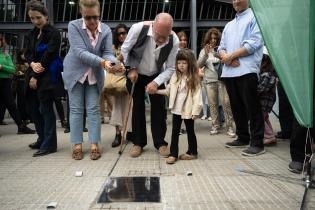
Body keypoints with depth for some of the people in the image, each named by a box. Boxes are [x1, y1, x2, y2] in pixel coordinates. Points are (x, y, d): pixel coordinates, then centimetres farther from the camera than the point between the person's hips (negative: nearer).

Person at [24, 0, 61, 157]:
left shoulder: (54, 33, -7)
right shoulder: (30, 34, 16)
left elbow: (48, 56, -13)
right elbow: (27, 54, 10)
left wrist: (36, 77, -13)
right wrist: (32, 64, -14)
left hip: (47, 75, -8)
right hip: (32, 75, 8)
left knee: (45, 109, -6)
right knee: (32, 108, 10)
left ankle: (49, 144, 1)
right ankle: (43, 139, 25)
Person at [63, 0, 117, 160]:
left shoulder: (106, 30, -8)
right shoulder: (73, 26, -16)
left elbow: (108, 53, -11)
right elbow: (80, 52, -26)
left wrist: (113, 62, -35)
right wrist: (102, 62, -39)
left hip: (95, 75, 2)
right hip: (75, 73, -2)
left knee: (93, 109, 2)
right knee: (76, 109, 2)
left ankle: (94, 145, 7)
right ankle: (77, 145, 10)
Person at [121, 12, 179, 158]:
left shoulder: (173, 40, -26)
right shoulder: (138, 29, -31)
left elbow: (171, 68, -17)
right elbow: (125, 50, -13)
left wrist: (156, 82, -27)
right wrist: (131, 69, -18)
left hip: (156, 76, 1)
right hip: (136, 74, -1)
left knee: (159, 108, -2)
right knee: (137, 107, 0)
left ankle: (160, 143, 11)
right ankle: (138, 142, 12)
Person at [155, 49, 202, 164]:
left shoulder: (194, 78, -10)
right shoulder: (175, 76, 5)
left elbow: (197, 95, -14)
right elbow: (169, 90, 11)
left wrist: (195, 110, -18)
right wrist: (156, 91, 2)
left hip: (188, 110, -4)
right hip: (176, 109, 4)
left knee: (190, 131, 11)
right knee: (175, 131, 6)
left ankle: (192, 152, 27)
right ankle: (173, 154, 13)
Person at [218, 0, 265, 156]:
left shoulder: (255, 17, 5)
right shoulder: (229, 25, 25)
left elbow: (254, 43, -9)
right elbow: (221, 48, 17)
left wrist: (231, 55, -9)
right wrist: (226, 58, -6)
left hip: (246, 70, -7)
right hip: (229, 72, 7)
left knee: (252, 108, -6)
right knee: (236, 107, 11)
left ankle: (257, 143, -1)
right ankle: (242, 138, 22)